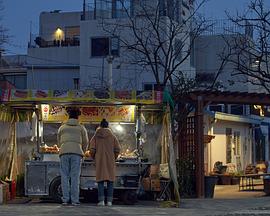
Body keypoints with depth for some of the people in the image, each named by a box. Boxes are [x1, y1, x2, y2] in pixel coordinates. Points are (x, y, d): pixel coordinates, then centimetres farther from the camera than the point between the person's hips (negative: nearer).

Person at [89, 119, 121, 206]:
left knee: (100, 180, 2)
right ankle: (109, 201, -2)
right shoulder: (112, 136, 5)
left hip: (100, 162, 0)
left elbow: (92, 150, -3)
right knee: (110, 181, 4)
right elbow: (117, 149, -1)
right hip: (110, 161, 0)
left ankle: (101, 200, -7)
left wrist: (94, 158, 15)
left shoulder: (96, 137, 4)